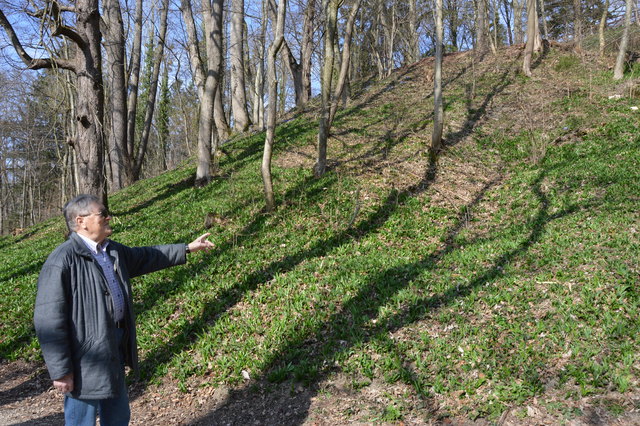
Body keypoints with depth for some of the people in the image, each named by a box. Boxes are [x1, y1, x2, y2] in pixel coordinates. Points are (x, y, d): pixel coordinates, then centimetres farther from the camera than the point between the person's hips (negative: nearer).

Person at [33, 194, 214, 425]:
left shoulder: (113, 251, 8)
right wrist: (60, 371, -19)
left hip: (114, 351, 9)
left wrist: (187, 248, 29)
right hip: (86, 361, -9)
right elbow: (49, 319, -21)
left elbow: (149, 256, 25)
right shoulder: (62, 261, -20)